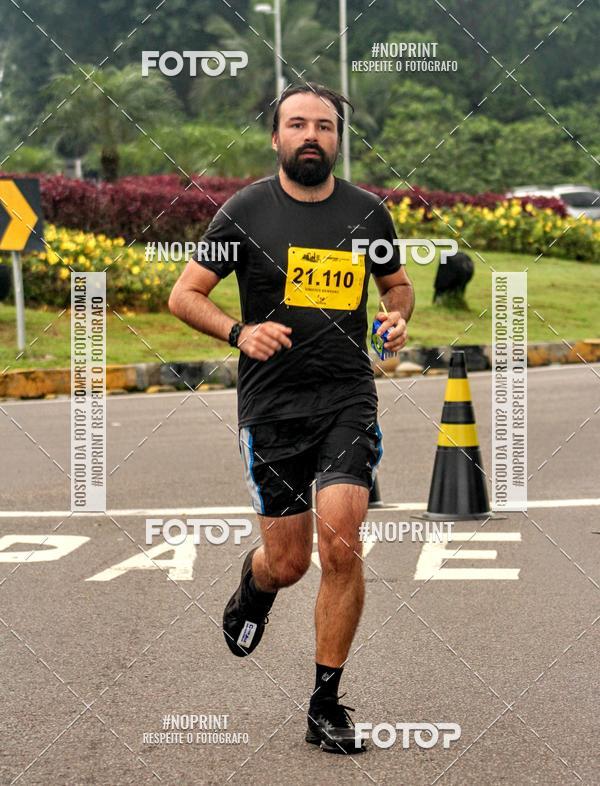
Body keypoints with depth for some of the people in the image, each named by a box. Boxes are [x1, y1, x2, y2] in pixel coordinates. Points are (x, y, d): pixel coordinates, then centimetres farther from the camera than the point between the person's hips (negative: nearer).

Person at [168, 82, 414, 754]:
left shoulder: (367, 213, 6)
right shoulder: (245, 211, -2)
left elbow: (397, 283, 22)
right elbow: (183, 295, 1)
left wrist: (398, 317, -1)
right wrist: (238, 332, -17)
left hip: (348, 402, 1)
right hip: (270, 408, -1)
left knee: (341, 545, -14)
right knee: (288, 562, 3)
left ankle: (326, 706, 1)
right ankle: (254, 584, 45)